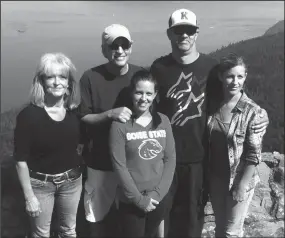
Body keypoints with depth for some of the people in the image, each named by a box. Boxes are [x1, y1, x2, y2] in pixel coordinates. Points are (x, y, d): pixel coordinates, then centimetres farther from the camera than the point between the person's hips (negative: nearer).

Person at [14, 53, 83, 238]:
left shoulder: (75, 110, -7)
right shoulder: (29, 115, -19)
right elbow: (21, 160, -15)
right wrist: (29, 196, -13)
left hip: (72, 180, 3)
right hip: (40, 184, -3)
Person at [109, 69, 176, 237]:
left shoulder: (163, 121, 0)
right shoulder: (120, 124, -11)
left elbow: (170, 159, -1)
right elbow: (119, 166, -12)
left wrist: (157, 193, -9)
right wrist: (139, 199, -12)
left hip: (159, 199, 4)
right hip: (131, 201, -3)